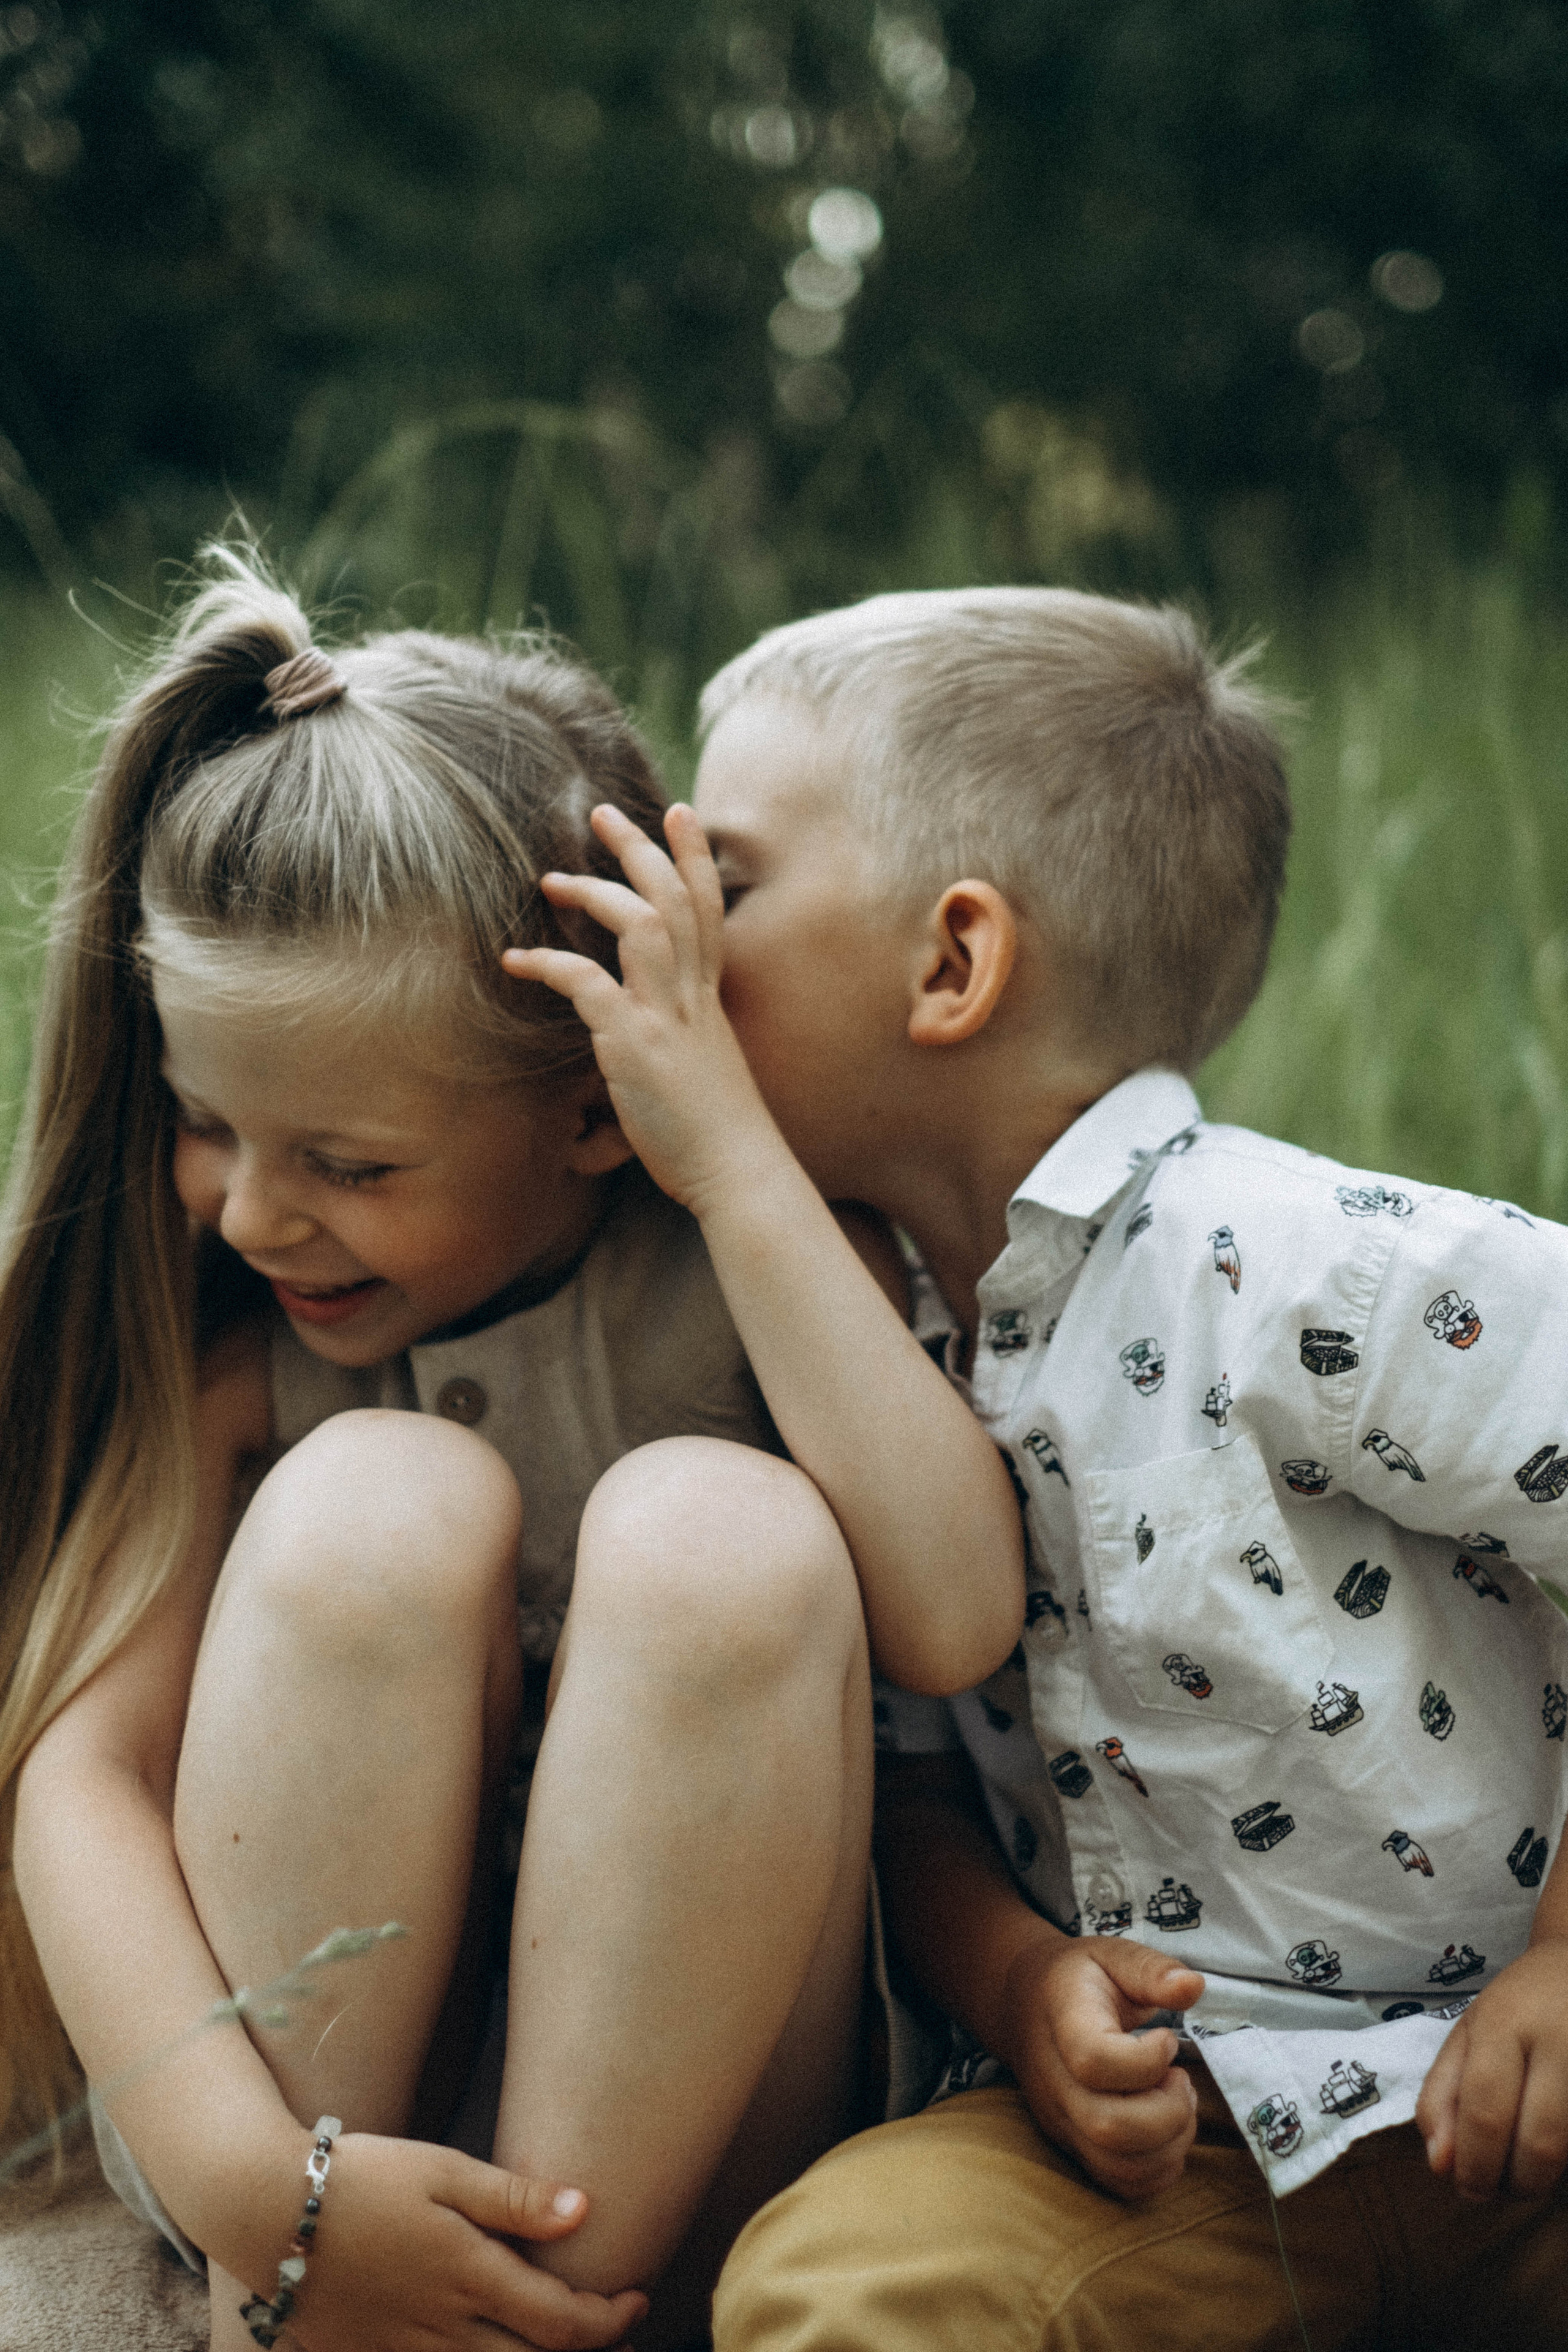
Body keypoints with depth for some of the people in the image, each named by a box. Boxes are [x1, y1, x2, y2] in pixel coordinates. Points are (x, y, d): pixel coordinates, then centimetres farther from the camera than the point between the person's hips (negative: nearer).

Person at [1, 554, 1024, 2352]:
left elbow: (952, 1621, -25)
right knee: (378, 1502, -26)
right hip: (284, 2068, 1)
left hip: (662, 2126, -1)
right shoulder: (218, 1318, -5)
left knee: (717, 1528, -28)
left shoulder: (741, 1256, -7)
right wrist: (251, 2177, -30)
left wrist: (735, 1159, -26)